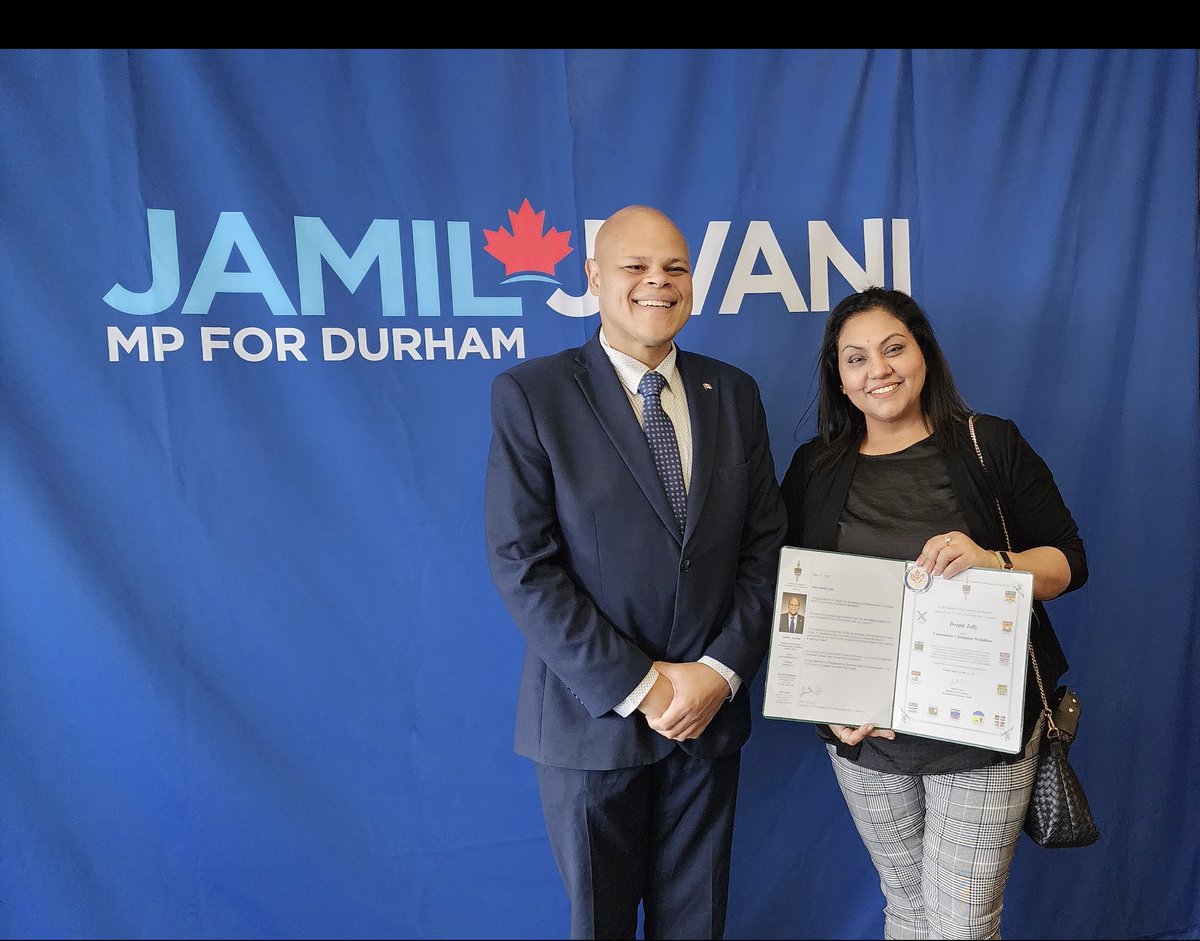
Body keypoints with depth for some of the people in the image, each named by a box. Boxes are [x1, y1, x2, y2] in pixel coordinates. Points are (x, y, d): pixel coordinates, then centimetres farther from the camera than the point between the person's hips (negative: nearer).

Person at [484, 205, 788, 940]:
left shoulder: (734, 392, 3)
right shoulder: (530, 393, -9)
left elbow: (767, 545, 2)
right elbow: (522, 565, -14)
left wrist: (721, 671, -9)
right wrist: (636, 686, -15)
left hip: (710, 708, 3)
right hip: (593, 712, -3)